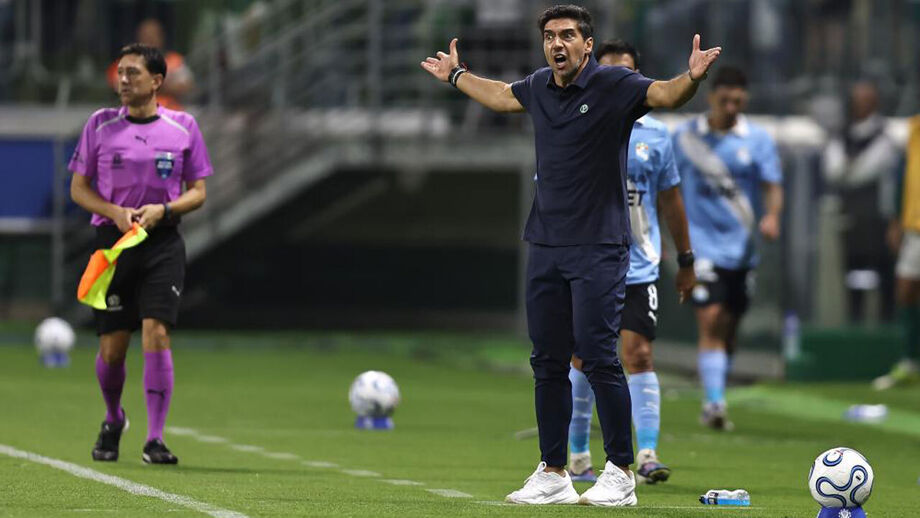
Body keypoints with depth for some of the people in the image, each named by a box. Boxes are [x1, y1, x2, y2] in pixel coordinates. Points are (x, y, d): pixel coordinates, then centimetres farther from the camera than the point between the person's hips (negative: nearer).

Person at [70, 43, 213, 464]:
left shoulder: (182, 126, 3)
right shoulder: (100, 124, 3)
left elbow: (197, 192, 7)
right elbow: (79, 188, 6)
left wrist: (162, 210, -12)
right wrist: (116, 213, -12)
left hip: (162, 243, -1)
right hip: (112, 240, 1)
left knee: (156, 334, -15)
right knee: (111, 348, 1)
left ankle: (155, 439, -12)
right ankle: (113, 421, 30)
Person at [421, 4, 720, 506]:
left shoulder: (612, 85, -8)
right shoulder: (539, 87, 10)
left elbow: (664, 94, -24)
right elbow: (501, 95, 32)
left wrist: (692, 77, -45)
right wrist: (457, 76, 45)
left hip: (598, 248, -6)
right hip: (545, 247, 6)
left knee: (598, 357, -9)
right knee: (547, 361, 9)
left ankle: (620, 474, -2)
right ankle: (553, 474, 17)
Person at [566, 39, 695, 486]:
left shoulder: (654, 134, 6)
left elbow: (670, 198, 14)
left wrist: (686, 261, 15)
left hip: (638, 268, 1)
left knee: (639, 355, -9)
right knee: (583, 359, 5)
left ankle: (647, 455, -12)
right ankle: (577, 457, 16)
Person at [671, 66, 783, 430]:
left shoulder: (757, 139, 3)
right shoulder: (685, 137, 3)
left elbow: (772, 185, -4)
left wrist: (771, 215, -24)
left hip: (742, 247, 2)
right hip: (702, 244, -2)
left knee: (728, 329, 10)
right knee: (710, 323, -16)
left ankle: (713, 401, 25)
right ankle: (714, 403, -21)